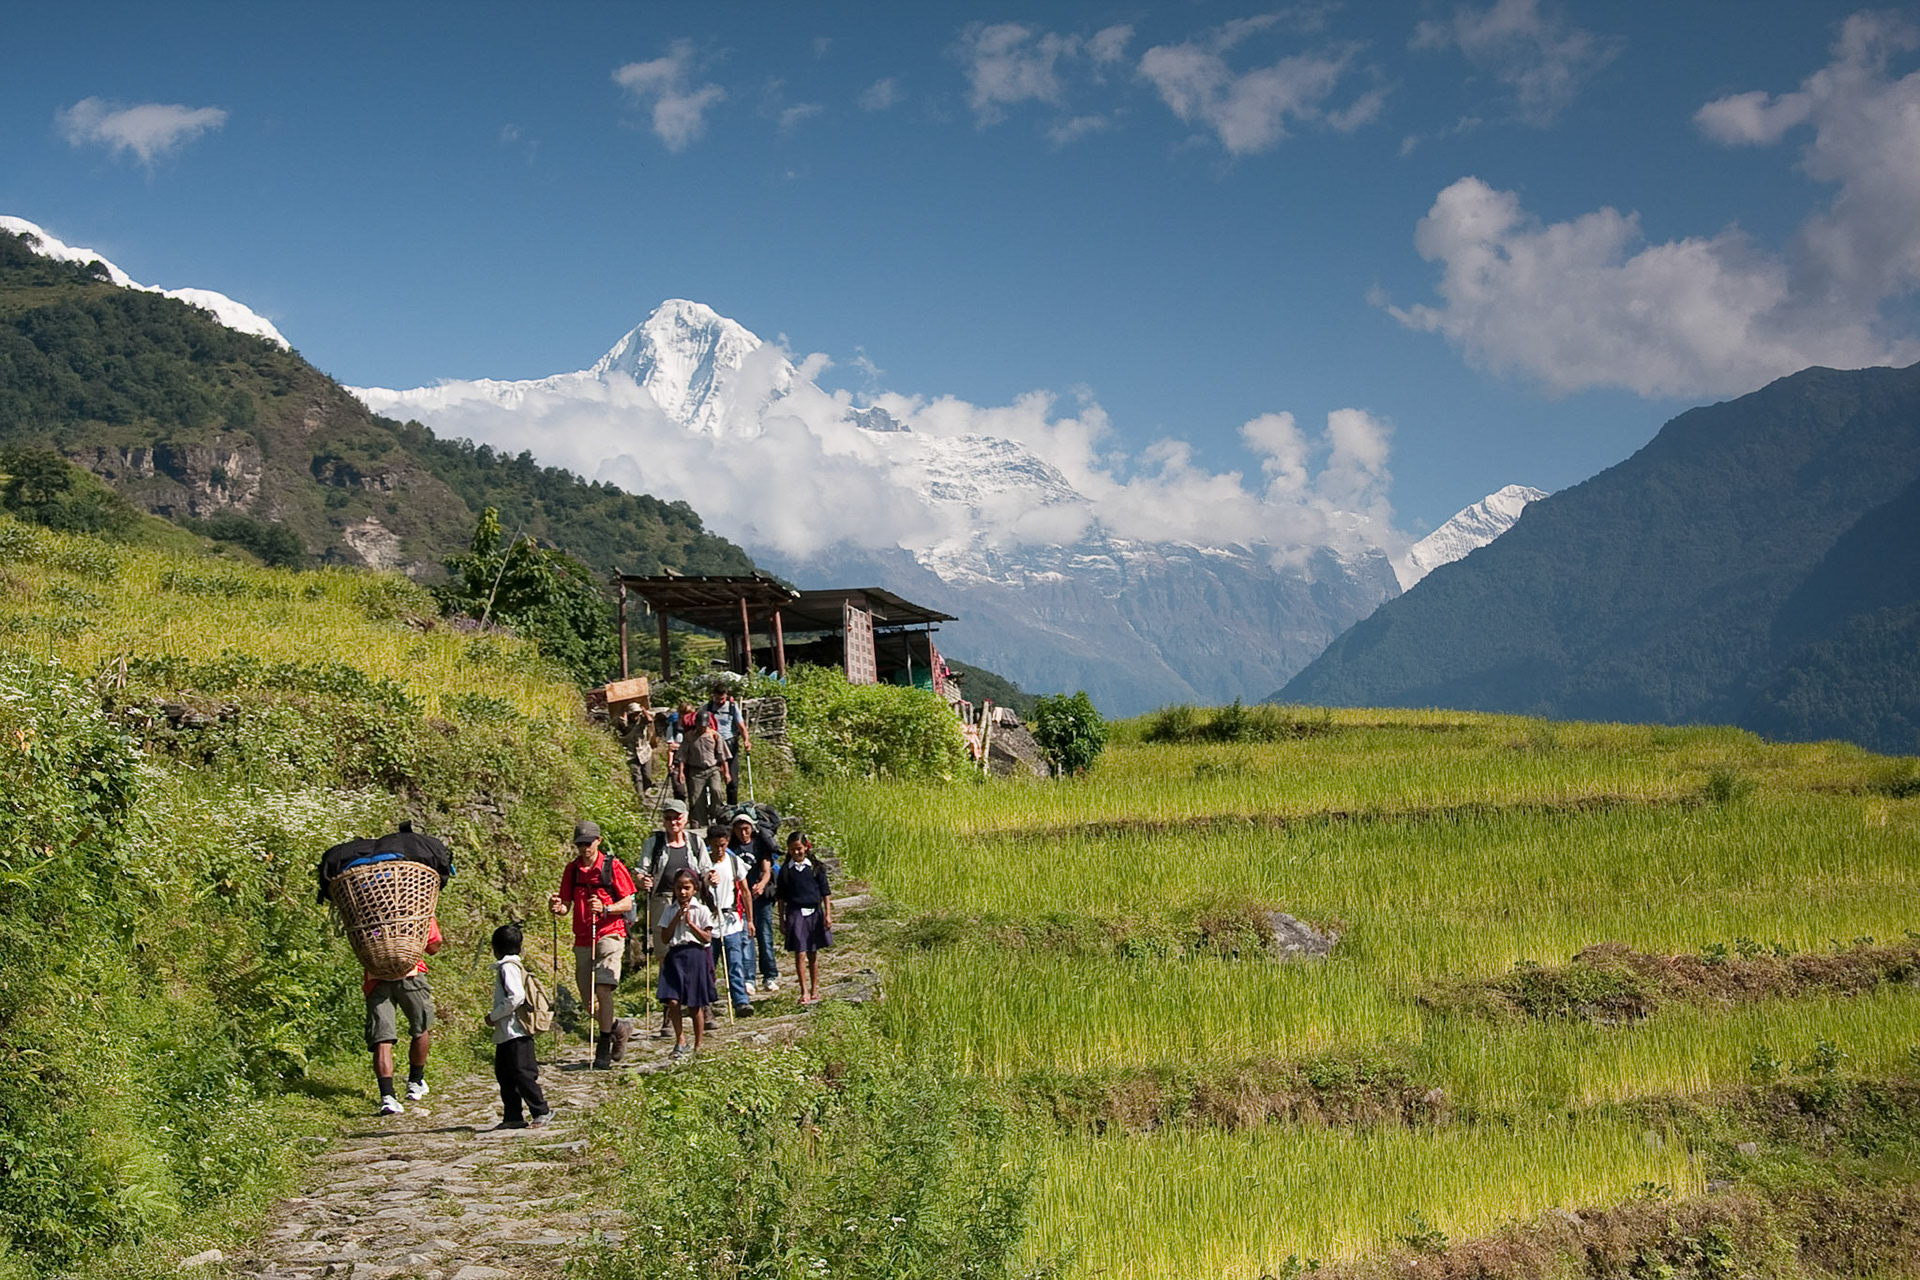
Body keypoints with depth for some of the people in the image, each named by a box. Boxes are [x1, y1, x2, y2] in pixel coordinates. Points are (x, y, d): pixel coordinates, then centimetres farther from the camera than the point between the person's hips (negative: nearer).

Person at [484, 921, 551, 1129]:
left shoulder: (508, 967, -13)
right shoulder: (515, 965, 16)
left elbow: (516, 997, -25)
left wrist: (494, 1016, -15)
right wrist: (495, 1016, 14)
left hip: (515, 1032, -10)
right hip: (506, 1034, 10)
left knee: (522, 1073, -7)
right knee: (504, 1073, 12)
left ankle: (541, 1111, -2)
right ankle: (513, 1116, 15)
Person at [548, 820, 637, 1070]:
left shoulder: (613, 866, -4)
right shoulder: (572, 869, 9)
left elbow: (628, 903, -4)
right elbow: (567, 905, 11)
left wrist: (605, 909, -22)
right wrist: (557, 907, -12)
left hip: (609, 934, -5)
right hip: (582, 939, 5)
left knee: (603, 988, -19)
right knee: (588, 1002, 8)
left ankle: (604, 1049, -15)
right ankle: (616, 1030, 32)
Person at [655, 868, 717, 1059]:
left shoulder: (701, 910, 2)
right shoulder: (671, 911, 10)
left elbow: (707, 938, -4)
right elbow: (665, 938, 2)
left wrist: (690, 922, -10)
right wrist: (676, 918, -5)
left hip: (696, 956, -2)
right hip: (675, 956, 2)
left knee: (695, 1005, 4)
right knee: (673, 1001, -11)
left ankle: (697, 1046, 15)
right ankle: (680, 1040, 4)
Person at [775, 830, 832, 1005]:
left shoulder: (816, 868, 3)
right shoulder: (786, 871, 3)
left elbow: (825, 893, 5)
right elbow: (781, 897, 7)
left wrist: (828, 914, 0)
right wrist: (782, 920, 6)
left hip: (814, 912, 1)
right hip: (795, 914, -1)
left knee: (813, 954, 9)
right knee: (800, 954, -7)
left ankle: (814, 990, 18)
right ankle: (804, 992, -6)